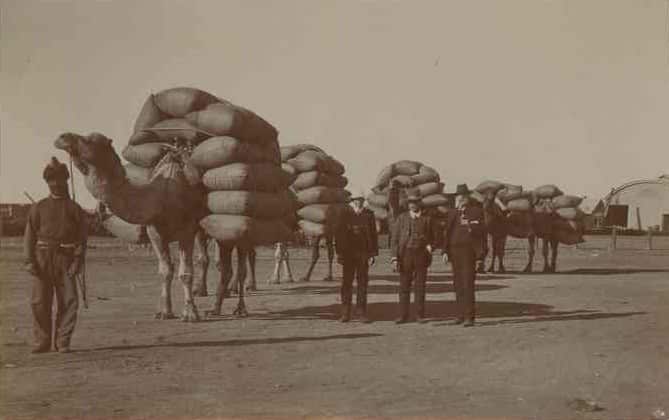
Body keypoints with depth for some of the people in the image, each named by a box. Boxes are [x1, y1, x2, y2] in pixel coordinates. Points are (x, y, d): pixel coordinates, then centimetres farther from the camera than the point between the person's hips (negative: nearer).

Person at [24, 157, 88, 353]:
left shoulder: (74, 209, 9)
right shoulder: (39, 208, 11)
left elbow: (82, 238, 4)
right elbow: (29, 235, 6)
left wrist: (78, 261, -8)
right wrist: (29, 260, -4)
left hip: (66, 259, -1)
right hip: (43, 258, 1)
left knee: (69, 301, -5)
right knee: (40, 302, 0)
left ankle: (62, 341, 5)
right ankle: (42, 342, 10)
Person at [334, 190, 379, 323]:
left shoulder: (369, 215, 6)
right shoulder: (344, 215, 5)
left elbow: (373, 235, 5)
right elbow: (338, 234, 4)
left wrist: (373, 254, -1)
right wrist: (339, 253, -3)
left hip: (364, 254, 0)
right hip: (348, 254, 0)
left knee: (363, 283, 2)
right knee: (347, 283, 2)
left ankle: (361, 312, 8)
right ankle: (345, 313, 8)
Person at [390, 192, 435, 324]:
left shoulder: (427, 219, 8)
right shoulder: (402, 218, 6)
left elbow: (431, 238, 16)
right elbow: (395, 239, 3)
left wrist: (429, 246, -6)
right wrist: (394, 258, -5)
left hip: (421, 255, 0)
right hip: (405, 254, 0)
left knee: (420, 286, 1)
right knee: (404, 286, 1)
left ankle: (420, 315, 8)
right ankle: (403, 315, 6)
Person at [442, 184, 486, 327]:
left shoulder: (476, 211, 4)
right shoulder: (452, 214, 17)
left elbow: (481, 230, -4)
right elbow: (447, 233, 17)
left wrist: (470, 226, -21)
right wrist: (445, 251, 9)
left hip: (469, 250, -5)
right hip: (454, 250, 5)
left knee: (468, 284, -10)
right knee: (458, 284, 6)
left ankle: (469, 316, -9)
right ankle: (460, 314, 13)